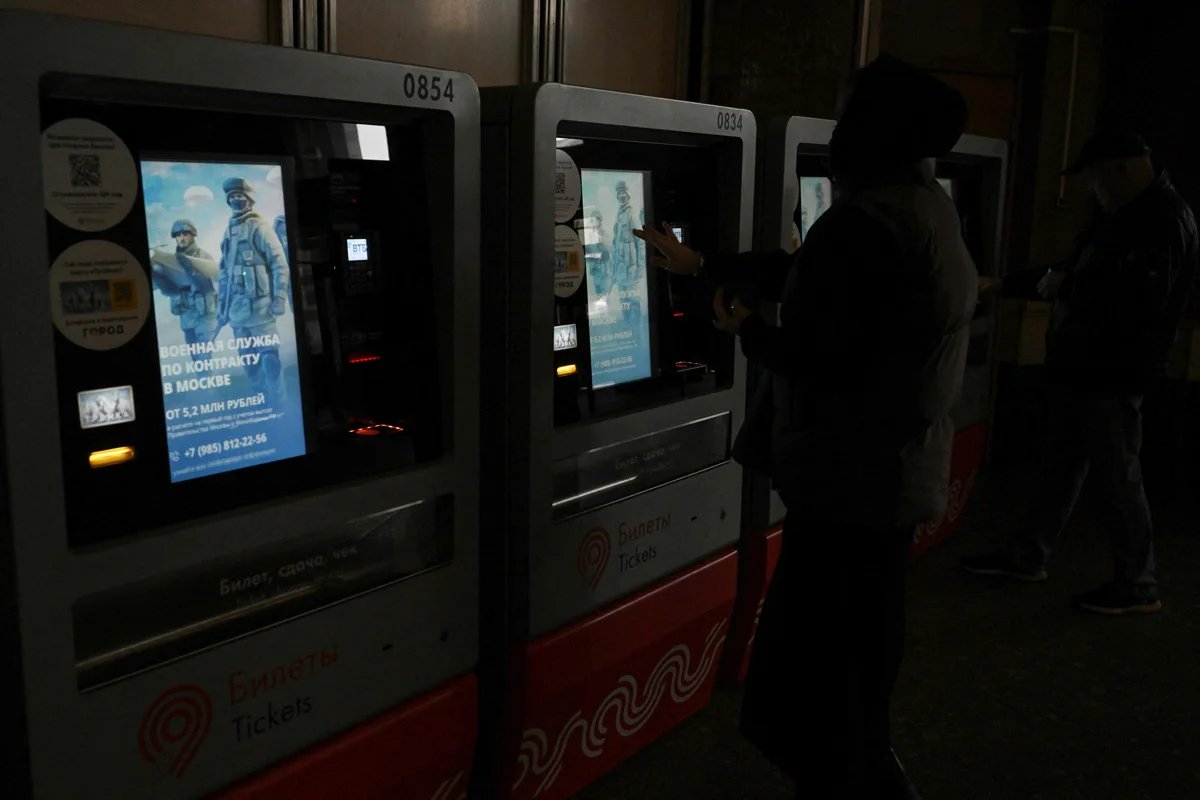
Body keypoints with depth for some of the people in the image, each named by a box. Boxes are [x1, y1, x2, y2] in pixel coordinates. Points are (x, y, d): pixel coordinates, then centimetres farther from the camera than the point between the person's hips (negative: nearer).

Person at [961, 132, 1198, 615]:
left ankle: (1137, 587, 11)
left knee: (1118, 478, -1)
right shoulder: (1126, 215, 15)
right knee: (1059, 467, 17)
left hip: (1112, 375, -10)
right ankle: (1027, 556, 29)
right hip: (1083, 367, 10)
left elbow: (1137, 302, -29)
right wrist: (1055, 280, 5)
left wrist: (1067, 286, -17)